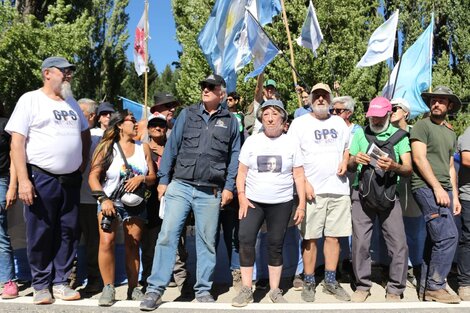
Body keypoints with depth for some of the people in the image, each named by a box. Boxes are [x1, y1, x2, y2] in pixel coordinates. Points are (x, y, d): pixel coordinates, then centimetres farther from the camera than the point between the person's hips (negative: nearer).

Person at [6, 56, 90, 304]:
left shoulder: (71, 102, 15)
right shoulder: (30, 100, -3)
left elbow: (85, 134, 27)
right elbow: (17, 142, -9)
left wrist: (82, 164, 13)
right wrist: (23, 180, -17)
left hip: (71, 180, 5)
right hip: (41, 179, -5)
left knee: (68, 233, 7)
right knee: (40, 234, 2)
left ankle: (60, 281, 19)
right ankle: (41, 285, 15)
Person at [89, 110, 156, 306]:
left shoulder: (143, 148, 7)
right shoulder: (107, 147, -2)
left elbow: (152, 177, 8)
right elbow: (93, 176, -8)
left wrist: (141, 178, -14)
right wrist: (103, 199, -20)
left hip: (135, 203, 3)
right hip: (110, 201, -3)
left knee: (133, 246, 5)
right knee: (106, 242, -16)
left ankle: (133, 289, 15)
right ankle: (108, 288, -5)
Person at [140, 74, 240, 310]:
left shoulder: (230, 121, 9)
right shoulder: (187, 114, 9)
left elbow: (234, 156, 10)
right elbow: (171, 147, 7)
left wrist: (229, 187, 1)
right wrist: (163, 179, 2)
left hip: (210, 192, 0)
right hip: (179, 186, 0)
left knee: (207, 241, 7)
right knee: (167, 234, -7)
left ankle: (203, 290, 19)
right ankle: (155, 289, 0)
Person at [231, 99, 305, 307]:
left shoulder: (291, 144, 3)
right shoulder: (252, 141, 4)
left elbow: (299, 176, 3)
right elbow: (242, 172, 4)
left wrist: (302, 205, -3)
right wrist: (242, 197, -8)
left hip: (281, 203, 0)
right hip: (253, 201, 0)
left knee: (275, 245, 6)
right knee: (245, 239, -14)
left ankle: (275, 291, 19)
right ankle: (246, 290, -2)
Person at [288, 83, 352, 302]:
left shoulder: (339, 122, 15)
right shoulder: (300, 123, 1)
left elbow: (347, 147, 26)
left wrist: (345, 162, 3)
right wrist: (304, 183, -11)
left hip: (338, 188, 4)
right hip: (312, 189, -3)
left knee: (334, 235, 7)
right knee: (310, 237, 0)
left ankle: (330, 281, 18)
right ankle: (309, 282, 11)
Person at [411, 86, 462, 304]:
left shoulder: (450, 134, 22)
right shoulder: (422, 126, -1)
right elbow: (419, 158, -10)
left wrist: (455, 195, 15)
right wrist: (437, 187, -15)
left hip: (444, 190, 8)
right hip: (427, 188, -8)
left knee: (435, 238, 7)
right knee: (448, 235, -16)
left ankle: (426, 288, 14)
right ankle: (435, 286, -6)